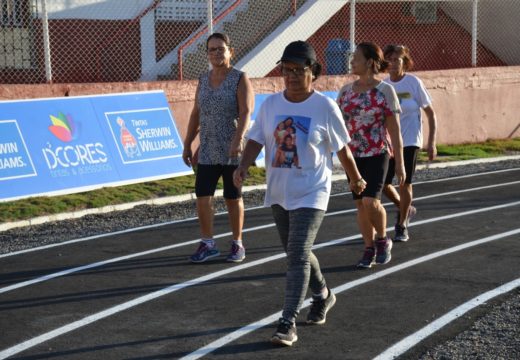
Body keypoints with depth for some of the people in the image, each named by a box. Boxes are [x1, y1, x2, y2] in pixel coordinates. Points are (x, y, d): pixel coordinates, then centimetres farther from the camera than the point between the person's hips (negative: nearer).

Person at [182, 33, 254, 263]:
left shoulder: (240, 79, -5)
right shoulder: (203, 80, 10)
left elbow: (246, 112, -17)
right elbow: (196, 114, 14)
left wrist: (238, 139, -30)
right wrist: (187, 144, 11)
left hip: (232, 153, -4)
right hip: (207, 153, 4)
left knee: (233, 199, 6)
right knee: (202, 197, -1)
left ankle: (237, 244, 20)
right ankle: (207, 244, 12)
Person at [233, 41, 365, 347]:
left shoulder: (325, 107, -9)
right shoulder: (271, 104, 1)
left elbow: (342, 149, 0)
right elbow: (256, 140, 2)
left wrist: (356, 180, 12)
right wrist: (243, 166, -16)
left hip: (311, 194, -5)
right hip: (278, 193, 5)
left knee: (298, 256, -14)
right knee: (297, 253, 19)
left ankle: (288, 323, -10)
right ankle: (323, 295, 44)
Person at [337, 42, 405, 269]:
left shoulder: (385, 91, -6)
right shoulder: (346, 91, 7)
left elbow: (394, 129, -6)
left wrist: (399, 163, -8)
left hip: (377, 155, -5)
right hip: (353, 156, 5)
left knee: (371, 201, -16)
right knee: (360, 204, 7)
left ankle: (382, 240, 10)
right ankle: (369, 250, 20)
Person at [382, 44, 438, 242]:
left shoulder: (414, 83, -7)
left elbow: (431, 114, -2)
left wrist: (431, 142, -8)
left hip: (409, 141, -3)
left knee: (405, 183, -7)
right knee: (382, 183, 2)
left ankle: (402, 225, 11)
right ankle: (406, 209, 31)